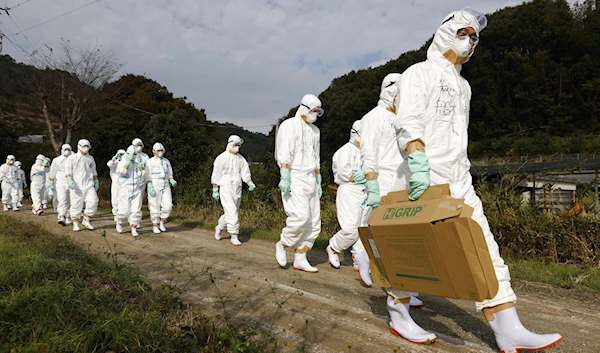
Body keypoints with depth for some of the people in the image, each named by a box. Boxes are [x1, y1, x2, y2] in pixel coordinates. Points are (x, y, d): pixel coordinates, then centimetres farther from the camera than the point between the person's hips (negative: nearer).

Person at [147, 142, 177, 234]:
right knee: (155, 208, 1)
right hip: (154, 187, -4)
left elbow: (169, 174, 16)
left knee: (168, 206, -8)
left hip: (166, 187, 4)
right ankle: (155, 227, 14)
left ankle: (162, 222, 14)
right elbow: (148, 176, -7)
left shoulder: (166, 161, 12)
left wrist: (172, 181, -5)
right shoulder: (150, 162, -3)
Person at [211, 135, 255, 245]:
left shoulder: (241, 159, 12)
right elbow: (216, 174, -1)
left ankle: (219, 227, 37)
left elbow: (245, 173, 5)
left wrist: (250, 183, -13)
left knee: (231, 212, 12)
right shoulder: (222, 158, -2)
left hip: (237, 189, 6)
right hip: (226, 188, -5)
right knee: (232, 212, -13)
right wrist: (215, 190, -4)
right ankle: (234, 237, -8)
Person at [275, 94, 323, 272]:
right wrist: (285, 178, -22)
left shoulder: (315, 130, 20)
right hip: (294, 178, -7)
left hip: (310, 179, 7)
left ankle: (300, 259, 9)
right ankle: (282, 244, 5)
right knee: (301, 216, -19)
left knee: (313, 222, 2)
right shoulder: (289, 125, -2)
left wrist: (318, 182, 18)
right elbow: (284, 154, -12)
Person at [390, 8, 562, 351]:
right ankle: (398, 314, 19)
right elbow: (408, 123, -17)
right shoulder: (419, 73, -2)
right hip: (427, 180, -8)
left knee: (484, 248, 1)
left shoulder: (463, 85, 23)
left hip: (460, 181, 8)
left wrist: (463, 173, 21)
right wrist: (418, 161, -30)